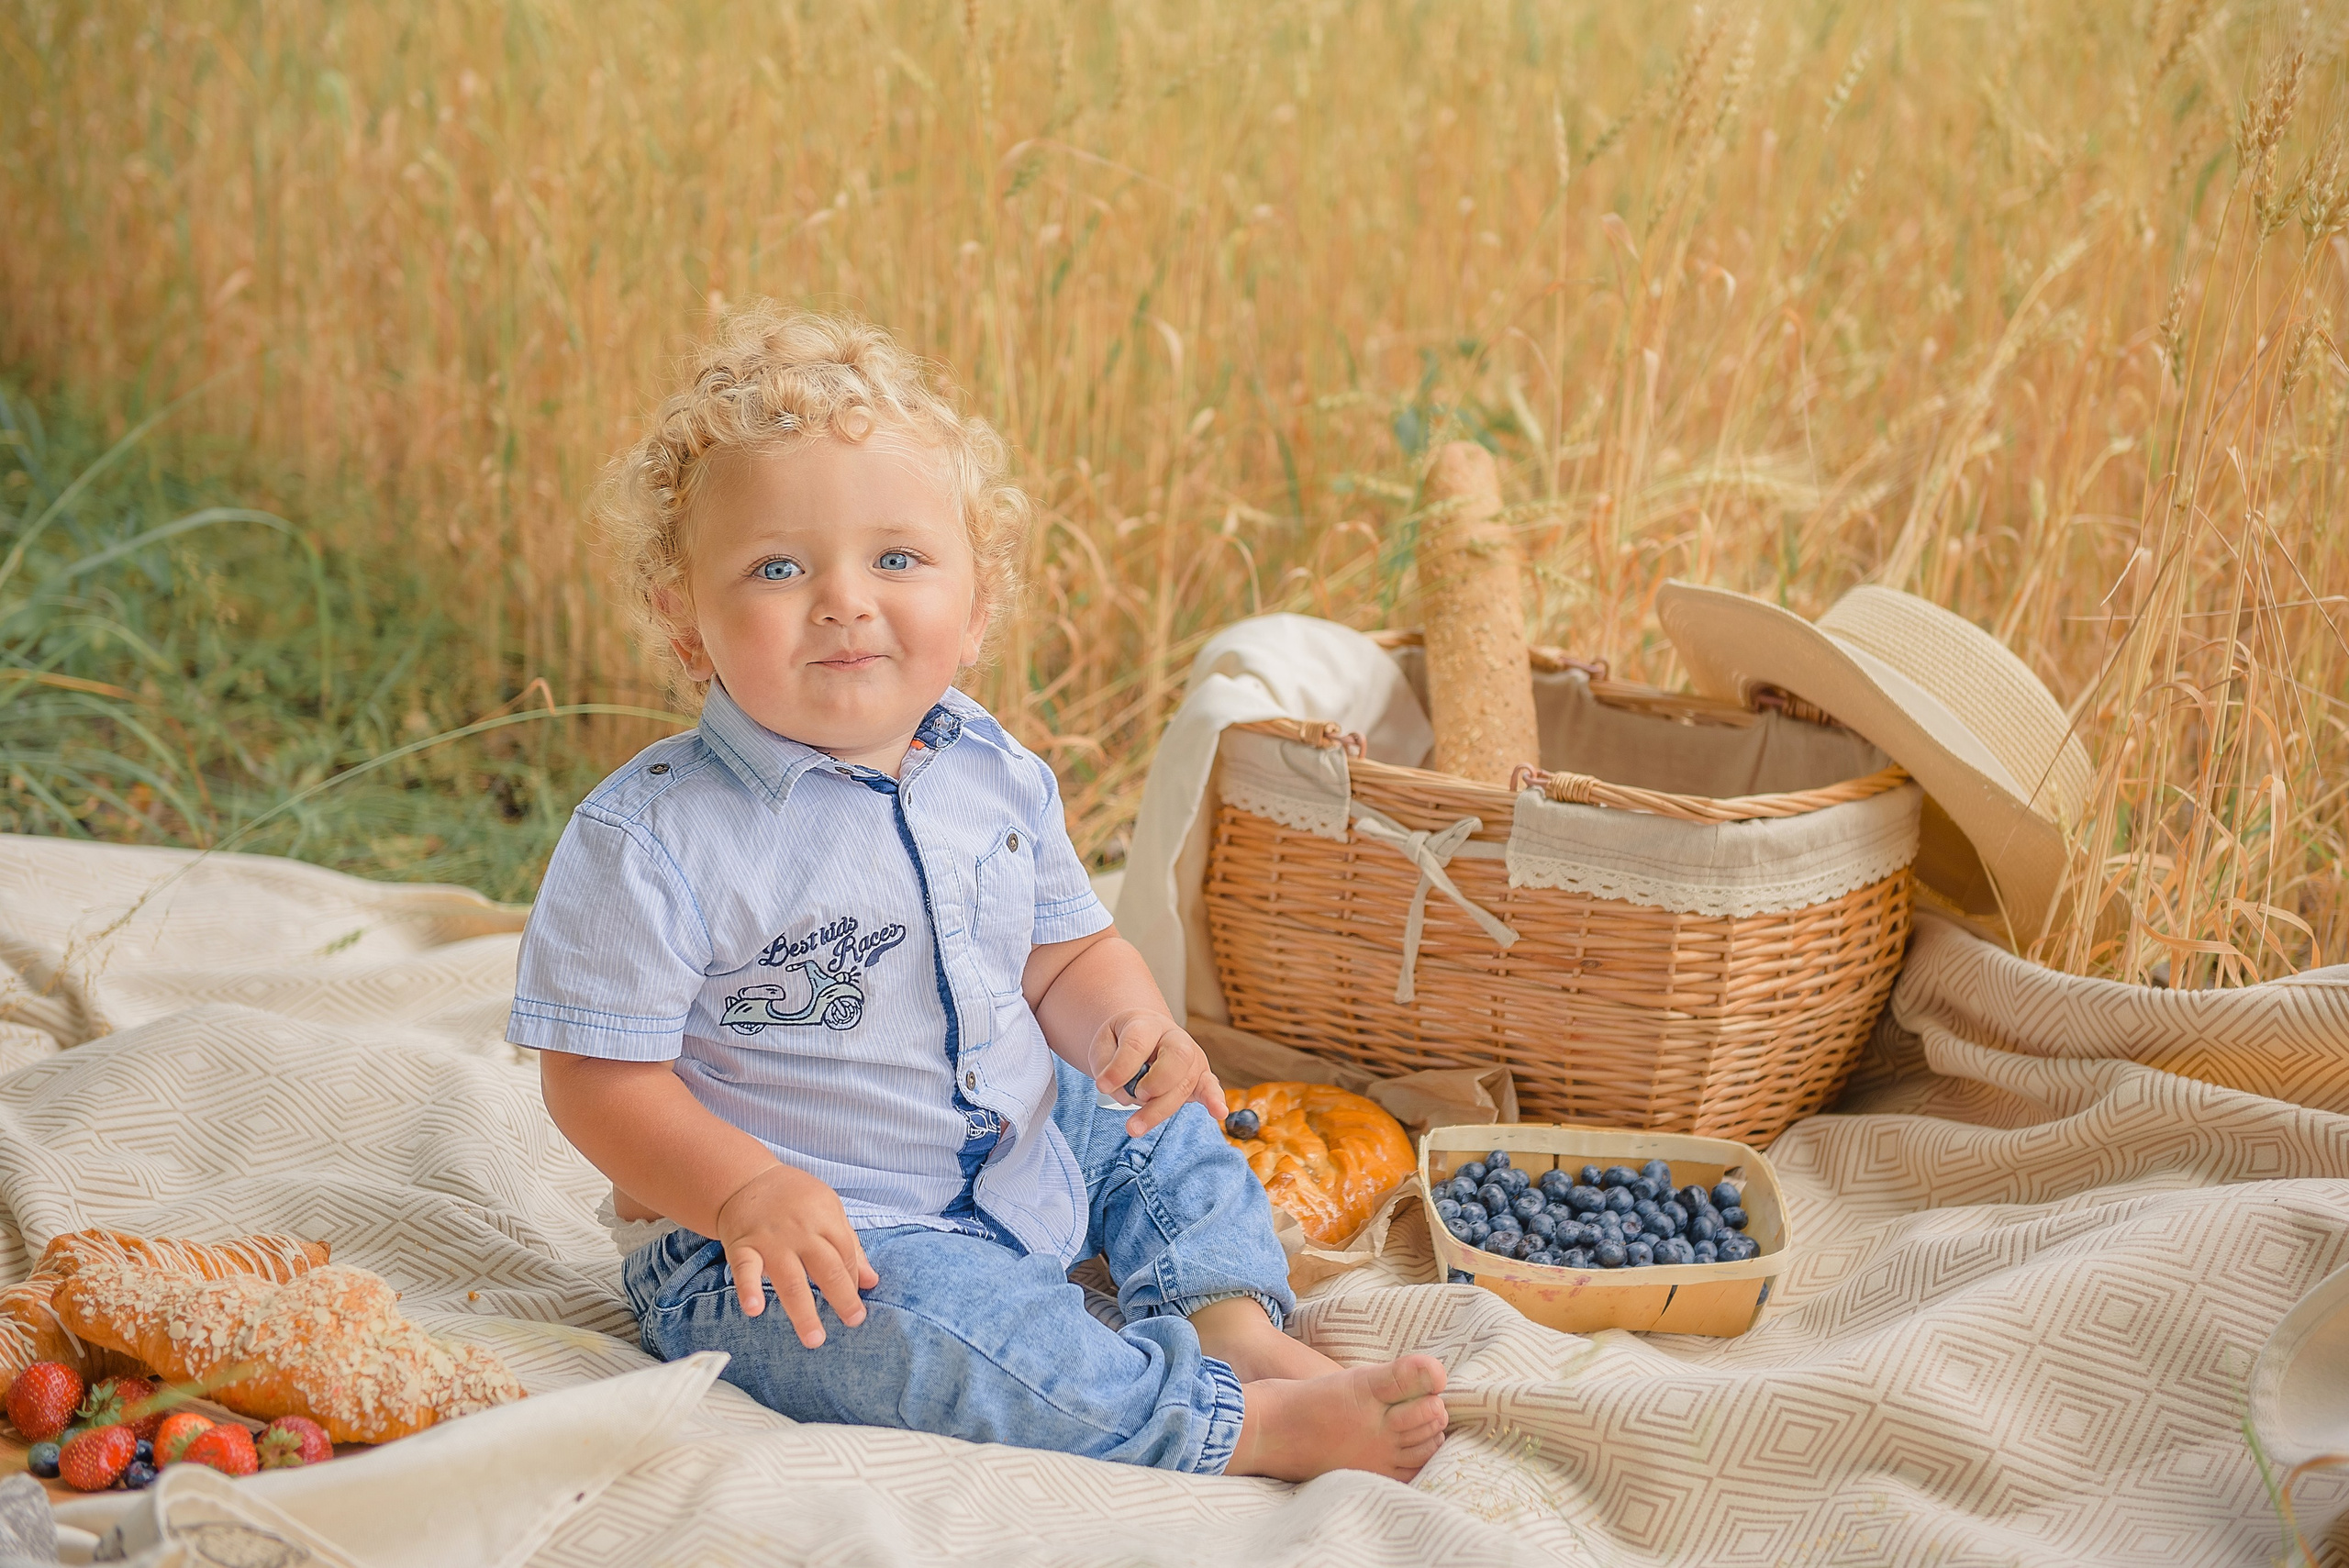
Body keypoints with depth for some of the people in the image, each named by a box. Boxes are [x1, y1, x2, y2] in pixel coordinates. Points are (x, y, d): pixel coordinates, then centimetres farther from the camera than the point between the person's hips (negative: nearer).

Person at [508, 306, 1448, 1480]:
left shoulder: (998, 777, 0)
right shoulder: (649, 840, -19)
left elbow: (1065, 954, 13)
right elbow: (599, 1075, -17)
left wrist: (1131, 1028, -10)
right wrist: (746, 1193, -31)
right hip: (802, 1241, -7)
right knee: (910, 1313, -34)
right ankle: (1247, 1424, -29)